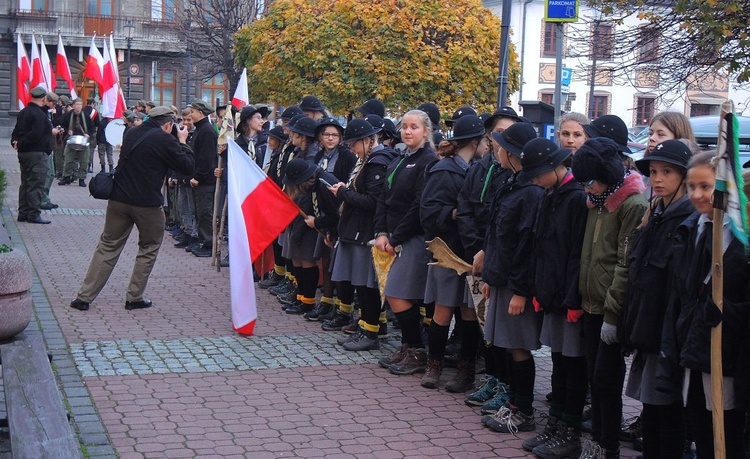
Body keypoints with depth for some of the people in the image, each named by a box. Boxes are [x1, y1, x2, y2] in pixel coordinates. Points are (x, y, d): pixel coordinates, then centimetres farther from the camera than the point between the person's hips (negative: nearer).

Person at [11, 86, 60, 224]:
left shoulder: (23, 112, 14)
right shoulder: (40, 114, -17)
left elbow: (16, 130, 16)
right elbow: (35, 134, -25)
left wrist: (15, 141, 2)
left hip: (23, 153, 10)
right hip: (37, 153, -10)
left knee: (25, 183, 15)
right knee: (36, 184, -7)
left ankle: (23, 213, 19)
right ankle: (34, 214, -7)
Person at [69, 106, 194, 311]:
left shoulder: (132, 133, 11)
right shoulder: (165, 139, -9)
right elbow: (187, 166, -7)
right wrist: (183, 141, 7)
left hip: (119, 199, 5)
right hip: (147, 204, -5)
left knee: (108, 247, 11)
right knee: (149, 249, 14)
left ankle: (84, 297, 8)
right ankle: (134, 298, 13)